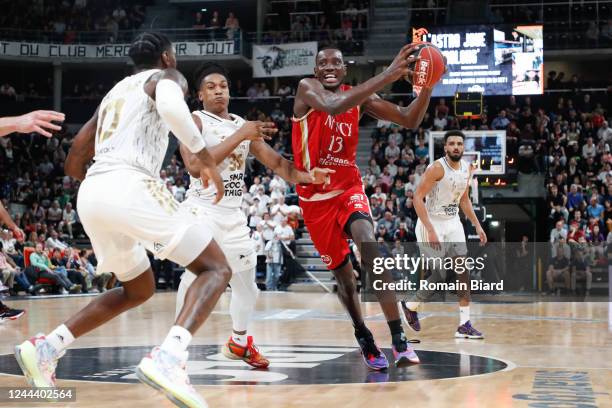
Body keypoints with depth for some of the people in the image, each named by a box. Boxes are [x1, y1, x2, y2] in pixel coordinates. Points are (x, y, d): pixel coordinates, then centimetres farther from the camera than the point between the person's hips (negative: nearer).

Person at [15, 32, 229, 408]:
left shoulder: (115, 92, 31)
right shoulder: (167, 77, 9)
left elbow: (73, 164, 30)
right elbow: (171, 107, -18)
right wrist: (207, 158, -9)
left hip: (91, 195, 8)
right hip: (130, 188, -8)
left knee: (139, 290, 26)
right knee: (216, 268, -2)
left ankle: (45, 347, 15)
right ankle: (168, 359, -26)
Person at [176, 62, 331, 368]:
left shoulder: (244, 126, 12)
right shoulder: (195, 121, -7)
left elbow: (275, 161, 9)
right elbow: (195, 166, -23)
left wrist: (304, 177, -11)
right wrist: (239, 136, -26)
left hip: (234, 215, 7)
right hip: (202, 209, -7)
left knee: (246, 280, 13)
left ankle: (239, 342, 34)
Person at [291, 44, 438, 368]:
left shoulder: (359, 97, 1)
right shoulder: (306, 89, -11)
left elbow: (410, 120, -3)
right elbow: (333, 106, -34)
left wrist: (427, 87, -23)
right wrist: (387, 76, -41)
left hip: (348, 188, 1)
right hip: (315, 196, -1)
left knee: (369, 244, -28)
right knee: (343, 274, 8)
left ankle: (399, 340, -33)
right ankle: (364, 338, 33)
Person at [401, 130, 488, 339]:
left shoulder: (467, 168, 4)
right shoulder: (437, 168, -19)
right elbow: (418, 198, -22)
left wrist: (477, 225, 11)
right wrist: (430, 230, -28)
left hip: (453, 223, 7)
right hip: (432, 224, -7)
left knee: (463, 271, -3)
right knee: (441, 273, -6)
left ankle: (464, 325, -2)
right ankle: (410, 305, 20)